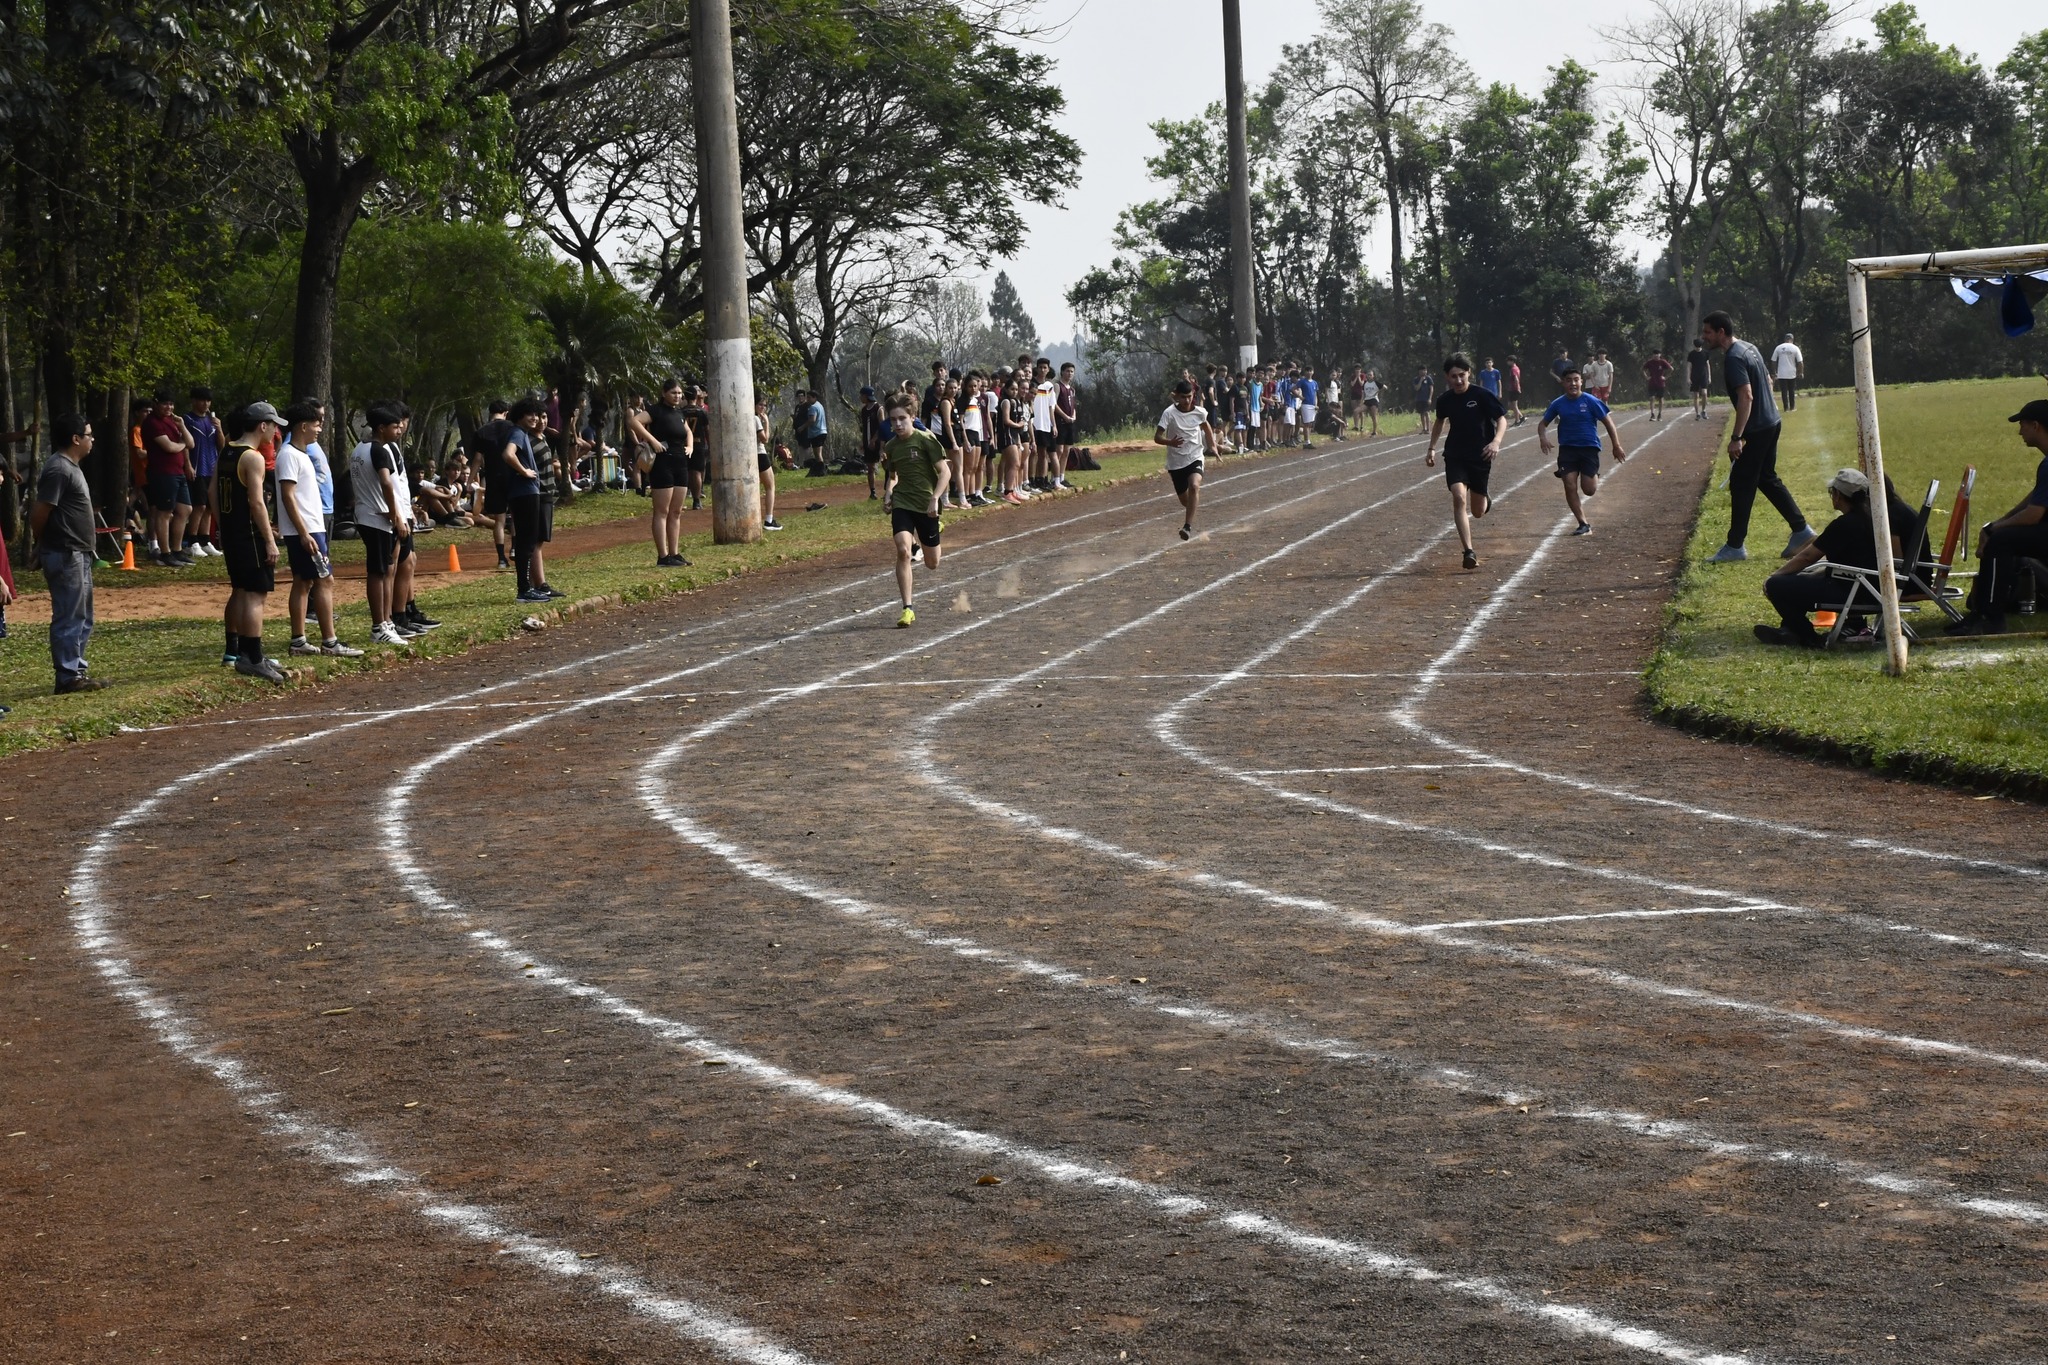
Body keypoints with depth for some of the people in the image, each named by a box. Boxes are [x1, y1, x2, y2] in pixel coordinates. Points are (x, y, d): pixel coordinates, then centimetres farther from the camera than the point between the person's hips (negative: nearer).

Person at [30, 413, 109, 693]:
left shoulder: (70, 467, 15)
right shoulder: (58, 470, -18)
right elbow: (39, 512, -20)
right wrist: (41, 542, -4)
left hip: (78, 554, 10)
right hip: (65, 556, -10)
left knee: (82, 619, 16)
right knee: (69, 618, -5)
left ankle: (77, 671, 22)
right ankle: (68, 677, -1)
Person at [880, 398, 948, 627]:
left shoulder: (926, 440, -10)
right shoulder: (891, 446, 4)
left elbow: (945, 472, -11)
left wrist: (935, 499, -23)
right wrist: (889, 493, 1)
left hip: (926, 506, -2)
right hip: (902, 503, 2)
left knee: (932, 564, 10)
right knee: (903, 550, -23)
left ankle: (920, 538, 48)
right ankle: (907, 609, -19)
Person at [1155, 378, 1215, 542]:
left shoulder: (1200, 412, -5)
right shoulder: (1169, 413, -15)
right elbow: (1157, 437, -18)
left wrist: (1212, 444, 23)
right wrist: (1170, 442, -37)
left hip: (1195, 457, 0)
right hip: (1176, 461, 0)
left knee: (1194, 486, -29)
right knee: (1184, 499, 12)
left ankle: (1188, 526, -27)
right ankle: (1190, 517, 48)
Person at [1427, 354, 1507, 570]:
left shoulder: (1482, 396, -11)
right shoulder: (1445, 400, 2)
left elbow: (1502, 419, -11)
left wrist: (1496, 441, -29)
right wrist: (1432, 448, 16)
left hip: (1480, 457, -2)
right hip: (1455, 457, 2)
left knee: (1478, 511, 8)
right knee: (1459, 497, -22)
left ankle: (1485, 501, 49)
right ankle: (1469, 552, -21)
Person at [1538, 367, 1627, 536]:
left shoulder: (1591, 401, -6)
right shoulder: (1558, 403, 3)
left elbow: (1608, 422, -1)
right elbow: (1543, 423, 12)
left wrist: (1617, 446, -3)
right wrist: (1543, 438, -10)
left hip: (1589, 448, -2)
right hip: (1567, 449, 3)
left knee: (1589, 490, -6)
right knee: (1570, 487, -9)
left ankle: (1595, 477, 32)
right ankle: (1584, 524, 0)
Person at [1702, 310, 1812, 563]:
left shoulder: (1733, 359, -19)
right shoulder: (1748, 348, 12)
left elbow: (1746, 396, -26)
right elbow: (1768, 381, 21)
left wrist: (1737, 437, -27)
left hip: (1757, 430, -10)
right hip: (1771, 423, 10)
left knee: (1741, 483, -3)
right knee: (1767, 479, 18)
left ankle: (1735, 546, 2)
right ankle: (1801, 530, 19)